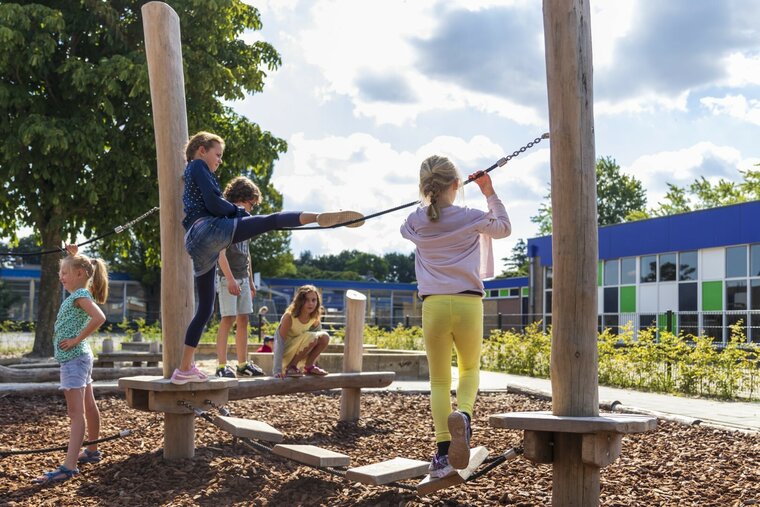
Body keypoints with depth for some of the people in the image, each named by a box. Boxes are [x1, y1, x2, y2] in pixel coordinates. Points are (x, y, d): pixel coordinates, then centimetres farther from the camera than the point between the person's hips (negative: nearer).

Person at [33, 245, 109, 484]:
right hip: (79, 356, 10)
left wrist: (77, 339, -25)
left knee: (76, 412, -15)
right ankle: (92, 451, 31)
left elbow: (99, 318, -34)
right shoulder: (80, 292, 12)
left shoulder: (80, 296, -16)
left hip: (73, 358, -10)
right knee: (88, 406, 18)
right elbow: (78, 268, 36)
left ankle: (69, 466, -20)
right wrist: (74, 256, 21)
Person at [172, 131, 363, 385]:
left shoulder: (190, 175, 34)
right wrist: (238, 211, 7)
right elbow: (214, 204, -8)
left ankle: (185, 369, 11)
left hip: (197, 245, 9)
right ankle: (320, 217, -41)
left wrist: (232, 211, 20)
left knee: (205, 309, 11)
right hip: (209, 229, -9)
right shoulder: (198, 166, 6)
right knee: (271, 220, -19)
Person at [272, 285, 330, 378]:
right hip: (285, 353, -6)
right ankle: (291, 367, -15)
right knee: (311, 337, -30)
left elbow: (318, 341, 2)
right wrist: (277, 371, -33)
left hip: (299, 352, 6)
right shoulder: (289, 317, -24)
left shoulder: (315, 319, -8)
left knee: (324, 337, -16)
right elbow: (279, 342, -26)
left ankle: (309, 366, 0)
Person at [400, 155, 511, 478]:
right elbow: (505, 228, 19)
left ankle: (442, 453, 3)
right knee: (470, 369, 22)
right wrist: (490, 193, 21)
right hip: (468, 304, -1)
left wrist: (429, 199, 31)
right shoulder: (473, 218, -1)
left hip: (433, 305, 1)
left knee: (439, 380, 13)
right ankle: (463, 415, -10)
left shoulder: (416, 222, 4)